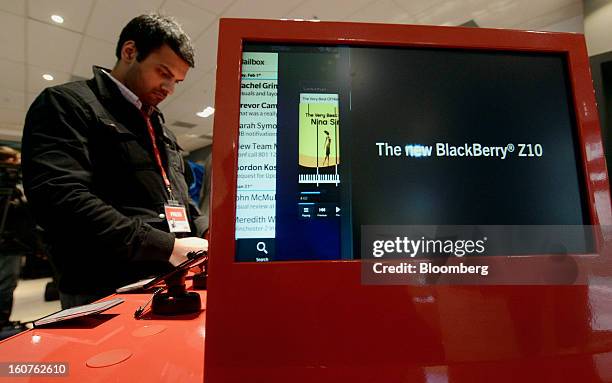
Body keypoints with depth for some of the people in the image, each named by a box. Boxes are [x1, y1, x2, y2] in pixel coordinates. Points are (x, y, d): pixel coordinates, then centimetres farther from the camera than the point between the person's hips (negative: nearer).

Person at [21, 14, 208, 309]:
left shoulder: (161, 129, 18)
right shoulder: (67, 103, -2)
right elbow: (61, 200, -18)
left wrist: (210, 238, 3)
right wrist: (167, 246, -21)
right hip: (108, 292, -6)